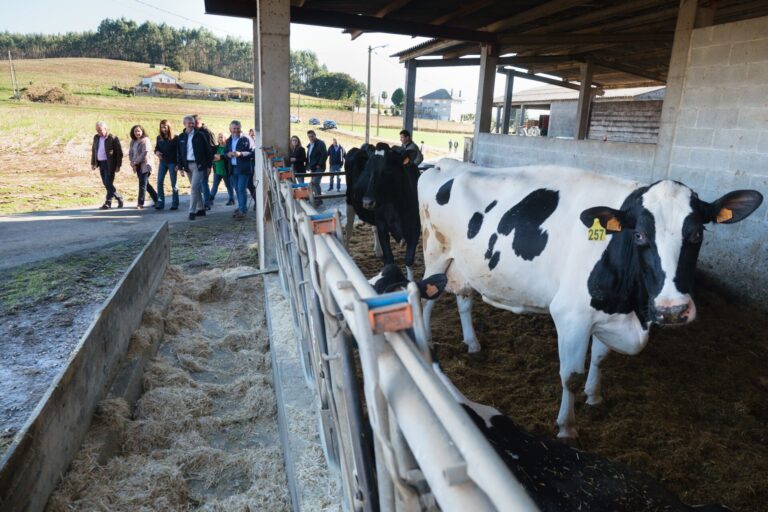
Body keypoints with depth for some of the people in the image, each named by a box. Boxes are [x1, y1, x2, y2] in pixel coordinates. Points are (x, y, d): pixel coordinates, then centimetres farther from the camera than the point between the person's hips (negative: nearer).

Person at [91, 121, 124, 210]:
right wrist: (93, 163, 13)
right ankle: (119, 198, 23)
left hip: (110, 164, -7)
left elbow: (119, 153, -10)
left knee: (108, 184, -8)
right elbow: (93, 150, 18)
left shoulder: (113, 138, -10)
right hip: (101, 164, 7)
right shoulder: (96, 138, 10)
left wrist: (118, 165, -12)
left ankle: (108, 203, -3)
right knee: (106, 184, 10)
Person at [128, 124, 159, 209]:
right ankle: (156, 199, 23)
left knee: (142, 184, -5)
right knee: (146, 183, 12)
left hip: (144, 165, -8)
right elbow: (130, 152, 11)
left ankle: (140, 203, 0)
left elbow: (145, 153, -17)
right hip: (138, 166, 8)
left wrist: (135, 162, -14)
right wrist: (132, 162, -5)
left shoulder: (145, 140, -9)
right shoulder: (133, 141, 13)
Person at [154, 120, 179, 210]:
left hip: (172, 163, -4)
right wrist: (156, 152, -9)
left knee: (173, 184, 2)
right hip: (162, 162, 4)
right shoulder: (159, 138, 7)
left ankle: (175, 203, 9)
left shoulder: (175, 138, -6)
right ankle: (160, 203, 6)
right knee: (160, 182, 0)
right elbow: (156, 148, 15)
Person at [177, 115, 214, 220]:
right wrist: (180, 166, 4)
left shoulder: (200, 135, -3)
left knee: (194, 187, -12)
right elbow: (179, 153, 11)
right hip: (188, 165, 5)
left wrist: (209, 165, -6)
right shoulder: (181, 137, 8)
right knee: (196, 188, 12)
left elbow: (208, 150, -2)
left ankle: (192, 211, -8)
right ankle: (201, 209, 20)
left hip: (198, 165, -5)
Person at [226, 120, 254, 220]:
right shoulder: (229, 140, 16)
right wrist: (228, 154, -4)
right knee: (237, 189, 12)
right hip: (233, 168, 7)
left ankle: (242, 210, -7)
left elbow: (252, 152, -11)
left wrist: (241, 153, -23)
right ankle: (241, 208, 23)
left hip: (243, 168, -6)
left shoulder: (246, 139, -4)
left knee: (241, 189, -10)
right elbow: (226, 153, 20)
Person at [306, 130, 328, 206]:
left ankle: (319, 199, -10)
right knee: (313, 183, 9)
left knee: (315, 182, -16)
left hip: (319, 168, -9)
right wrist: (308, 165, 13)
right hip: (312, 168, 9)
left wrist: (319, 164, -18)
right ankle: (316, 198, 17)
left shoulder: (320, 143, -9)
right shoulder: (309, 145, 17)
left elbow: (325, 154, -18)